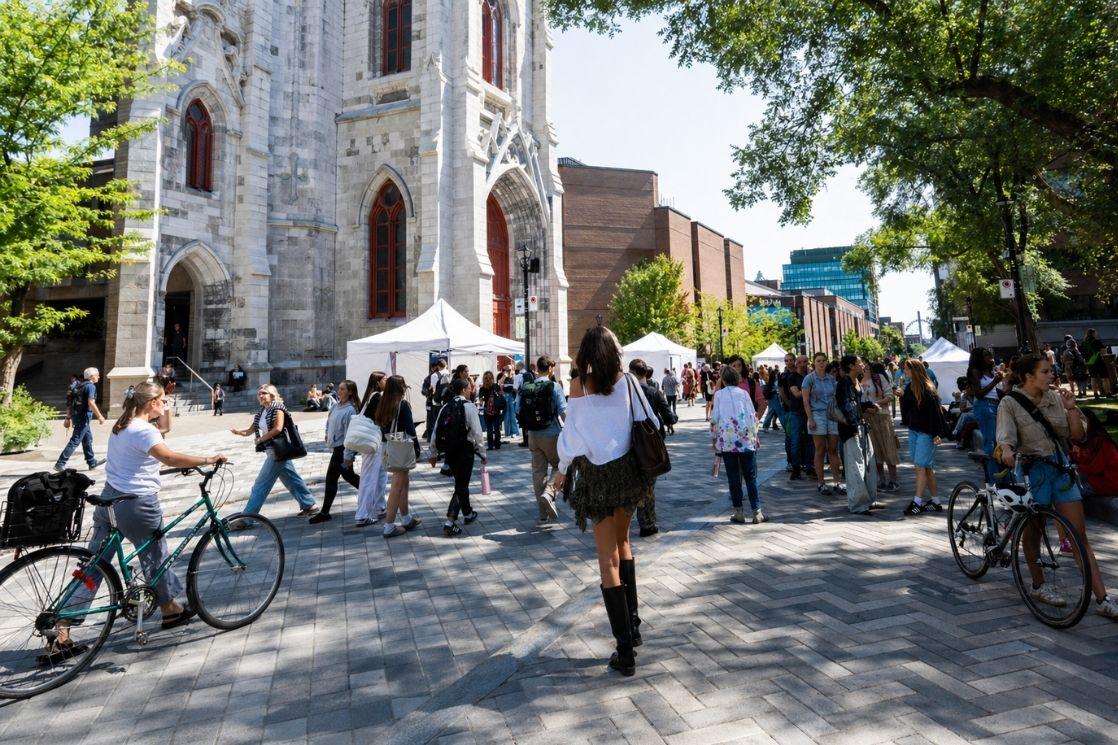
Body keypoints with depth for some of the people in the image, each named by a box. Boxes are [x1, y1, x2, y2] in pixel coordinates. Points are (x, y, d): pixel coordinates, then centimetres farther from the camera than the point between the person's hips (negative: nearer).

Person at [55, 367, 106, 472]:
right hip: (84, 417, -10)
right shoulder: (90, 386, -11)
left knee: (88, 439, 17)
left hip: (76, 415, 10)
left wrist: (68, 418, 19)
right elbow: (91, 403, -21)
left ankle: (92, 462, 24)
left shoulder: (79, 385, 16)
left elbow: (70, 403, 17)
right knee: (75, 441, -7)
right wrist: (100, 416, -17)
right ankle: (60, 464, -9)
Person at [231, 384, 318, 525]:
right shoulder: (261, 412, 13)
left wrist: (261, 439, -14)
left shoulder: (277, 407, -11)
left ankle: (246, 519, 0)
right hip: (272, 451, 9)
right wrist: (238, 431, -12)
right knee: (292, 480, 15)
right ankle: (310, 505, 24)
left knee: (261, 484, -5)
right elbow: (251, 429, 6)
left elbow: (278, 428, -21)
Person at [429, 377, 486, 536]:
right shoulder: (468, 406, -10)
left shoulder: (445, 407, 7)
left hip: (448, 452, 6)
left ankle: (468, 513, 38)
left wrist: (433, 454, 16)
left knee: (461, 482, 22)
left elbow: (435, 433, 7)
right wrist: (482, 454, -6)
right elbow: (477, 434, -14)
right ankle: (450, 523, -2)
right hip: (464, 451, -6)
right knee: (461, 486, 2)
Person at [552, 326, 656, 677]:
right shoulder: (626, 382, 0)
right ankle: (633, 624, 29)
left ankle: (625, 650, 5)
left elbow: (573, 432, -7)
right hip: (628, 470, 4)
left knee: (608, 557, 3)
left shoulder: (579, 385, -8)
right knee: (622, 542, 24)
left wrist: (562, 470, 7)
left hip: (596, 475, -3)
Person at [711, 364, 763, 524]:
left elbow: (714, 418, 2)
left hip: (726, 439, -1)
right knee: (751, 476, 5)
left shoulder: (719, 394, 6)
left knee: (733, 477, 5)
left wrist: (713, 439, 11)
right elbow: (753, 416, 6)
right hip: (746, 439, 1)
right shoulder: (743, 393, 8)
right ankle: (757, 512, 5)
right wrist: (754, 436, 15)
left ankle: (739, 512, 8)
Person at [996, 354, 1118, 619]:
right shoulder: (1010, 403, -7)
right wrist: (1006, 451, -40)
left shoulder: (1055, 398, 6)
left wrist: (1071, 408, -8)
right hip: (1030, 471, -4)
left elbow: (1077, 435, 6)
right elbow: (1005, 435, -19)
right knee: (1033, 532, 9)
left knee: (1080, 535, 3)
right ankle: (1038, 585, 27)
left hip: (1060, 468, 4)